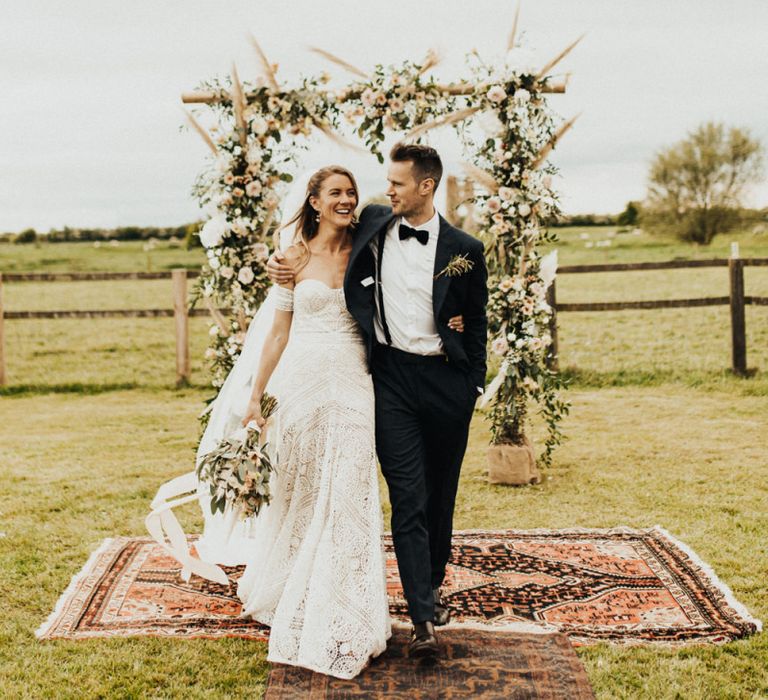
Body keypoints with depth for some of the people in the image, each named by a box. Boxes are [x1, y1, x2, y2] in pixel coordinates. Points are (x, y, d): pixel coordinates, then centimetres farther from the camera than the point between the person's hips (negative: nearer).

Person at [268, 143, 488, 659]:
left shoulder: (464, 249, 0)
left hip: (446, 380, 0)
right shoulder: (373, 226, 3)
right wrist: (284, 262, 8)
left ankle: (433, 587, 35)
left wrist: (474, 385, 6)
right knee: (408, 499, -6)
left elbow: (476, 322, 8)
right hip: (392, 377, 0)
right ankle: (424, 620, -7)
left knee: (441, 495, 13)